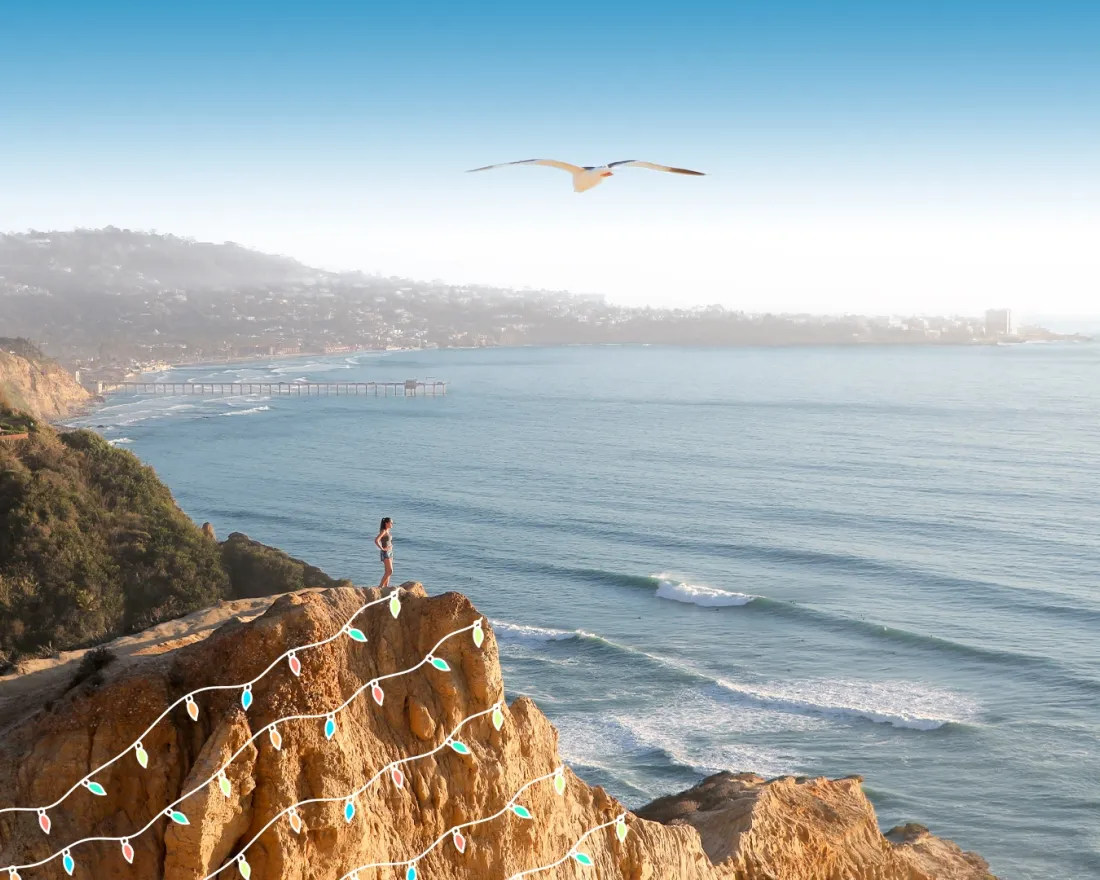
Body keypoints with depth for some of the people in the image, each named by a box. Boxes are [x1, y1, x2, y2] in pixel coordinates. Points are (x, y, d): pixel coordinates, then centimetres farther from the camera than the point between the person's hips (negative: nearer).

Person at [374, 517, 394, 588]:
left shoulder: (387, 531, 13)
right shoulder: (383, 531, -14)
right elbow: (376, 540, -26)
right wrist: (382, 549, -22)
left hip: (390, 552, 9)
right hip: (385, 553, -9)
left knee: (388, 572, 9)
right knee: (390, 571, -14)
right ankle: (380, 586, -11)